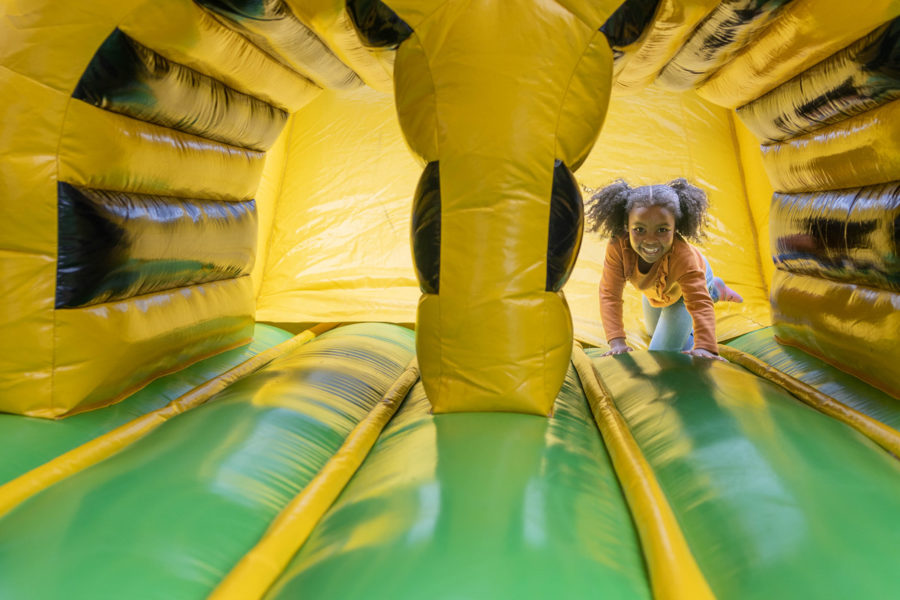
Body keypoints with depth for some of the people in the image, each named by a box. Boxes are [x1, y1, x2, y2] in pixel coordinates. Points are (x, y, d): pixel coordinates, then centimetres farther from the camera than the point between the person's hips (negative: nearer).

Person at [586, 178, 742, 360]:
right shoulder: (618, 245, -42)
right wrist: (617, 342, -51)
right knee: (653, 331, 33)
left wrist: (703, 347, -64)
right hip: (654, 289, 4)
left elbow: (700, 304, -50)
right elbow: (610, 294, -42)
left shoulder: (683, 256, -48)